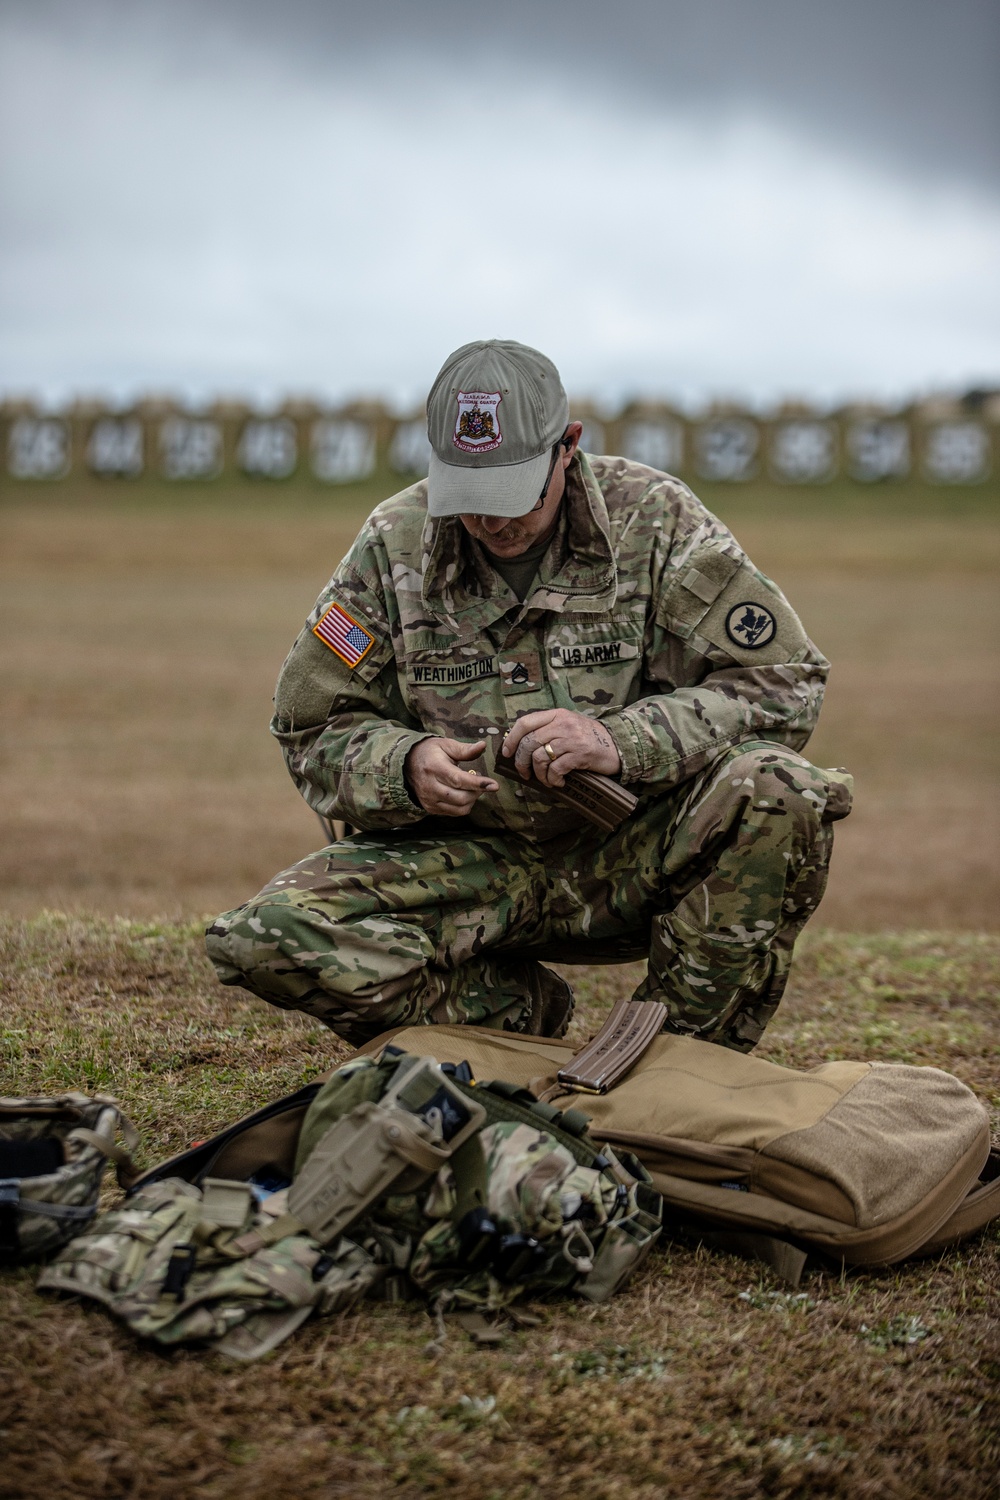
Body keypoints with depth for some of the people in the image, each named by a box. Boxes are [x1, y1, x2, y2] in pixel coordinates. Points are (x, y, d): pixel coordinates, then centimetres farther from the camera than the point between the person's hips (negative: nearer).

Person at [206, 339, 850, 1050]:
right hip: (471, 859, 1)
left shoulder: (653, 518, -7)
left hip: (631, 856, -1)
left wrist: (623, 740, -26)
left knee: (779, 790, -32)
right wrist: (406, 766, -20)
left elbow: (785, 682, -11)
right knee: (262, 940, -23)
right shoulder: (393, 545, -2)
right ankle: (522, 1011, -1)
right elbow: (314, 729, 4)